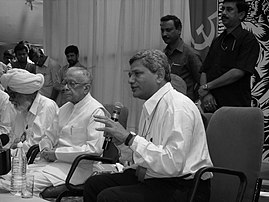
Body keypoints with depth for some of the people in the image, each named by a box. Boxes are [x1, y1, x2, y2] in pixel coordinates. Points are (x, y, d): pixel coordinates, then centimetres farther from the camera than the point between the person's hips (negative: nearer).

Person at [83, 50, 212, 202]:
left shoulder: (178, 107, -18)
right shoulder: (150, 106, 13)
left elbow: (173, 164, -28)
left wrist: (129, 138, -24)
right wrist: (120, 140, -1)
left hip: (182, 188, -9)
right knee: (94, 184, 4)